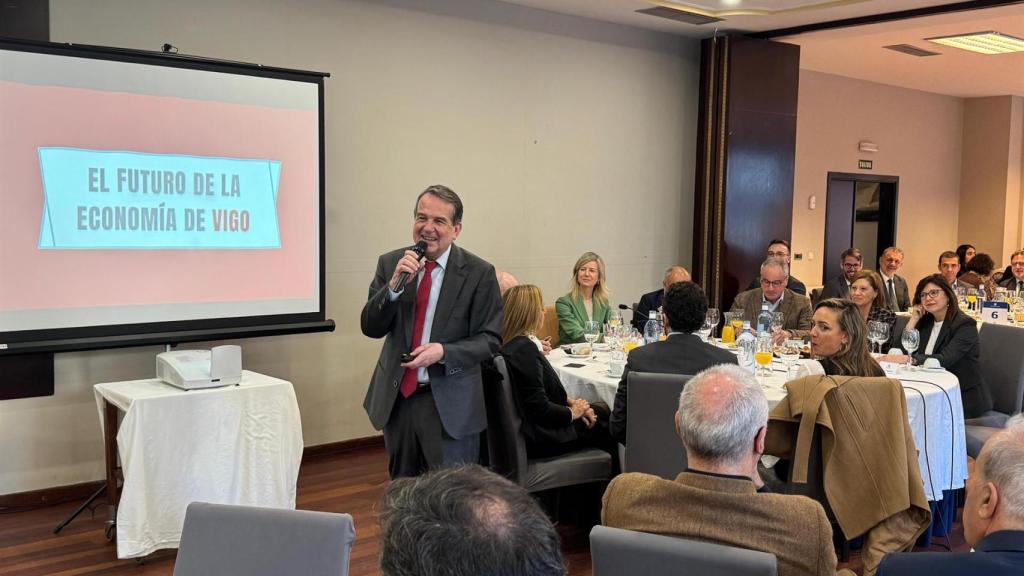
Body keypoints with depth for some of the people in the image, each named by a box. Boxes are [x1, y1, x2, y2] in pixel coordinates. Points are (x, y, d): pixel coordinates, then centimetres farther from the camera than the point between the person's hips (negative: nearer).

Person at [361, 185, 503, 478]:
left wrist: (443, 352, -23)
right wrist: (394, 285, -20)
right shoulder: (390, 263, 1)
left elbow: (490, 340, -7)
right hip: (397, 397, 4)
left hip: (450, 404, -3)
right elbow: (370, 328, -3)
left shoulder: (479, 273, -8)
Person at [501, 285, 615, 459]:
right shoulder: (524, 349, -23)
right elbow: (540, 409, -22)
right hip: (539, 437, -9)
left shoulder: (508, 345, 5)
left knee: (601, 408, 16)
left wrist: (570, 401, 2)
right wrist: (572, 412, -7)